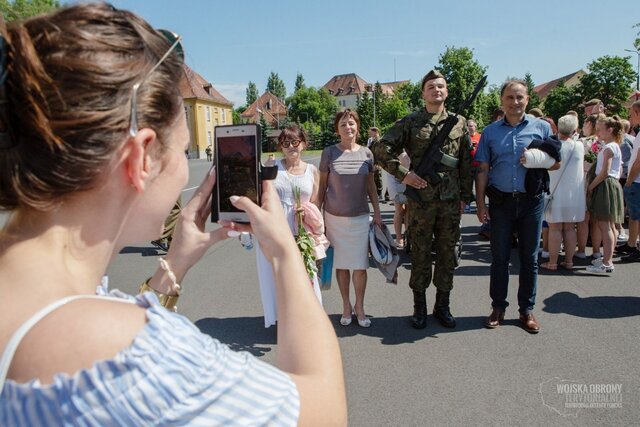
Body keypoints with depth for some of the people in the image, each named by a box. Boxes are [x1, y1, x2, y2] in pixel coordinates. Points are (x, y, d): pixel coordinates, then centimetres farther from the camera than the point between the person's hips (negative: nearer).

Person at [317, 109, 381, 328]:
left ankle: (359, 307, 20)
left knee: (360, 266, 1)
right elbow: (322, 186, 2)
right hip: (334, 217, -1)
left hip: (360, 217, 1)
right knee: (341, 264, 7)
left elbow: (371, 186, 10)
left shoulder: (366, 153, 3)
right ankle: (346, 306, 24)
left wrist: (377, 213, 7)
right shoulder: (329, 153, -3)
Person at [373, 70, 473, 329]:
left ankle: (442, 306, 25)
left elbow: (467, 163, 10)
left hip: (451, 201, 3)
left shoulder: (459, 123, 8)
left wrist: (465, 196, 7)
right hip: (420, 199, -2)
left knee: (448, 254, 10)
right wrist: (403, 174, -11)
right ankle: (419, 307, 20)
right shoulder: (410, 123, 0)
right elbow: (381, 150, -4)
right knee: (420, 253, 6)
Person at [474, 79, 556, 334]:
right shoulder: (490, 132, 6)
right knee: (499, 257, 7)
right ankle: (498, 307, 19)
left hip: (531, 201, 0)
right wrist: (480, 203, -2)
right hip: (501, 201, 0)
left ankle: (527, 310, 20)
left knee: (529, 258, 8)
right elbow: (483, 170, 5)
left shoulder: (542, 127, 4)